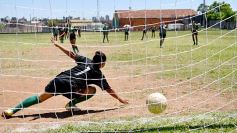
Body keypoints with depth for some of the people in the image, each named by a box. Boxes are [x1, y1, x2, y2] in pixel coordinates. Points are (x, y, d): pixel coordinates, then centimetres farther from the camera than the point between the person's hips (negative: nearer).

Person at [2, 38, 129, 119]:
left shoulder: (86, 60, 21)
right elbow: (109, 90, 12)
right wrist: (120, 99, 22)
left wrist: (57, 45, 26)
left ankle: (12, 110, 8)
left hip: (58, 79, 6)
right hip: (69, 86, -5)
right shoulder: (98, 74, 9)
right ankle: (71, 104, -1)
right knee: (92, 90, 12)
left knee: (40, 97, 14)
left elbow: (71, 54, 19)